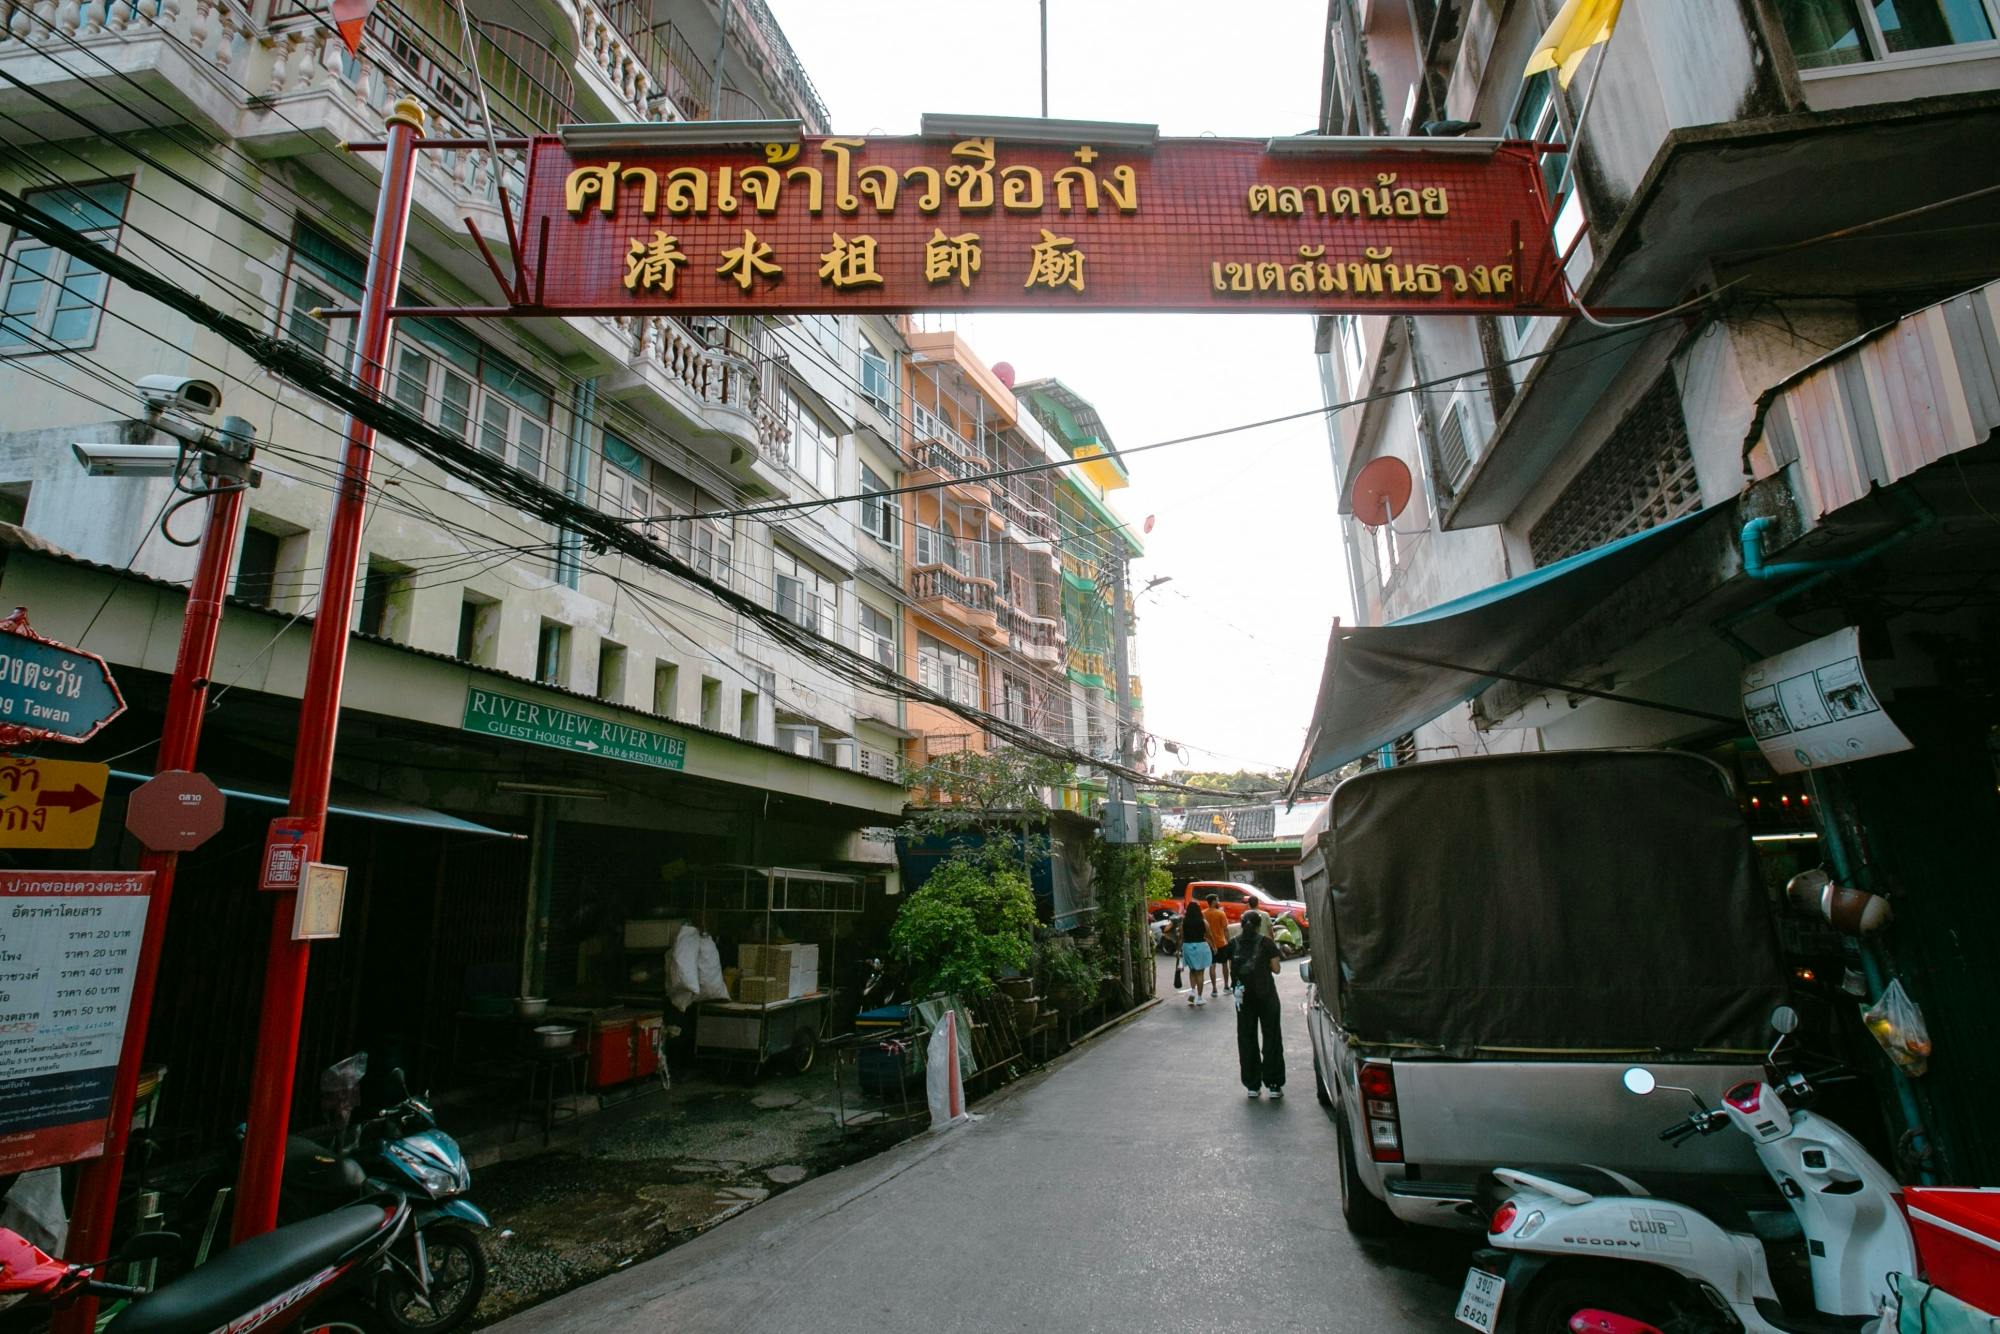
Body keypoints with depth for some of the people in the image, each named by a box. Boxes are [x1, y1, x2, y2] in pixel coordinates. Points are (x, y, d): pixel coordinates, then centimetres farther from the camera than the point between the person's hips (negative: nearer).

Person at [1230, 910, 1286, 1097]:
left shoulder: (1234, 944, -1)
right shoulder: (1266, 942, -8)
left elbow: (1231, 969, 4)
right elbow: (1276, 969, -4)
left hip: (1244, 996, 2)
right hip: (1266, 996, -2)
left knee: (1246, 1039, 10)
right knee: (1271, 1037, 8)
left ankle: (1252, 1085, 14)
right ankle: (1274, 1085, 9)